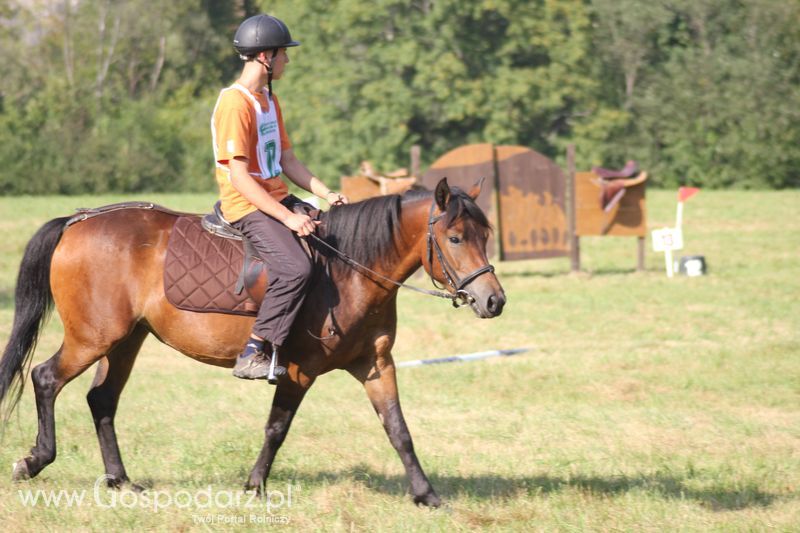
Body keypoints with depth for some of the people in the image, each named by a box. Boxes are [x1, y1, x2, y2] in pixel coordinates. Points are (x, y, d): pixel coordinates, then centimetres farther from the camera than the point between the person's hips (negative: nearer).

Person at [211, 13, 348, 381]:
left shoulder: (269, 101, 16)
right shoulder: (235, 103, -16)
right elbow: (239, 176, -21)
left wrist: (327, 195, 1)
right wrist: (287, 218, -24)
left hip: (278, 199, 10)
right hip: (246, 206, -10)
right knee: (295, 268, -29)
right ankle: (254, 354, -24)